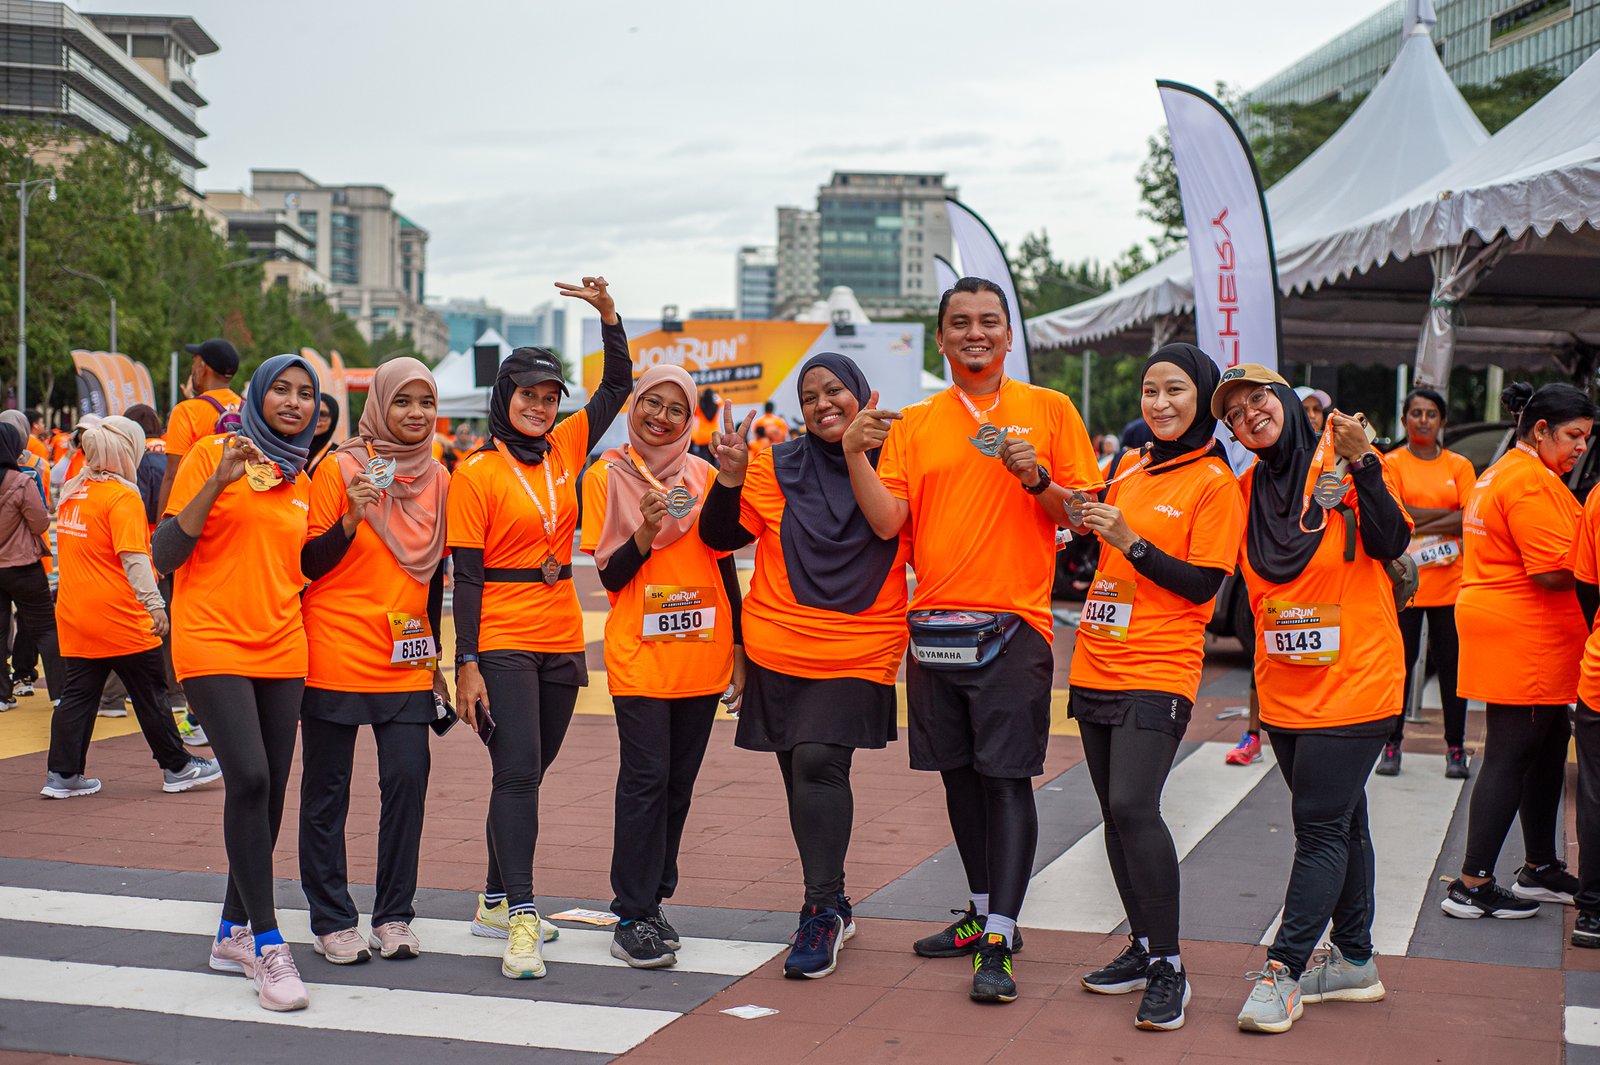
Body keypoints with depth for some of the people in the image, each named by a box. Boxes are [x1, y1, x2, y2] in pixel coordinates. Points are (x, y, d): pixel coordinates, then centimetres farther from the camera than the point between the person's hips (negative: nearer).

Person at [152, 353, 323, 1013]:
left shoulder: (301, 481, 14)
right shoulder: (211, 454, -2)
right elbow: (166, 555, -9)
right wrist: (217, 482, -18)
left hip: (280, 648, 6)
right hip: (213, 641, -6)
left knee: (271, 789, 4)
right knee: (249, 778, -18)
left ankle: (234, 932, 18)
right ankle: (267, 941, -10)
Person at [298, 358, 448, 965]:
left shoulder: (437, 478, 8)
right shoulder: (340, 469, -6)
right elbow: (307, 564, -7)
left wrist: (434, 655, 17)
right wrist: (351, 520, -22)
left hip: (405, 664, 4)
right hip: (336, 657, -4)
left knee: (407, 779, -4)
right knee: (327, 790, 3)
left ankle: (394, 916, 9)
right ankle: (332, 921, 13)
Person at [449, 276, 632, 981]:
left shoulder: (565, 451, 8)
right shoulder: (477, 474, -6)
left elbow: (618, 386, 13)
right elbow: (466, 576, -8)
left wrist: (608, 315, -2)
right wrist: (466, 666, -13)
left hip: (561, 641, 6)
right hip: (502, 643, -6)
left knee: (526, 773, 13)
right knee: (517, 771, -14)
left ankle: (496, 902, 25)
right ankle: (521, 922, -15)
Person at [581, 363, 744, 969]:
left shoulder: (704, 476, 8)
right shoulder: (606, 477, 0)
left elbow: (725, 567, 12)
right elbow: (611, 577, -3)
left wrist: (740, 652, 10)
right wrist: (647, 529, -21)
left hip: (703, 652, 3)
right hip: (639, 652, -3)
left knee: (679, 782, 8)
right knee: (646, 778, -9)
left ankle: (651, 901, 18)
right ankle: (633, 919, -4)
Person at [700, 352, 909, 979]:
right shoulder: (778, 469, 4)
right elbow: (720, 537, 1)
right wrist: (730, 480, -13)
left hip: (857, 655, -3)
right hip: (778, 650, 3)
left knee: (819, 761, -19)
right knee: (800, 773, 8)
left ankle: (822, 910, -12)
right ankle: (831, 909, 22)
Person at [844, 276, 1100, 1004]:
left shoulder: (1049, 410, 3)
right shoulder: (914, 422, 9)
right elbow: (887, 520, 0)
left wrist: (1035, 480, -15)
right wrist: (854, 454, -12)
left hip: (1012, 623, -3)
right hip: (935, 625, 4)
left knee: (1007, 778, -6)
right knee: (960, 775, 12)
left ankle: (999, 943, -4)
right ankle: (983, 911, 26)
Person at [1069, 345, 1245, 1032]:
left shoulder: (1213, 480, -6)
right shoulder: (1127, 471, 13)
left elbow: (1202, 585, -11)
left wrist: (1130, 541, -18)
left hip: (1158, 672, -7)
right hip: (1097, 664, 7)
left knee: (1133, 805, -19)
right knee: (1115, 812, 10)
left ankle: (1168, 969, -10)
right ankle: (1142, 947, 22)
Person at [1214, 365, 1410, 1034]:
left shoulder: (1343, 464, -8)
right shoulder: (1246, 490, 7)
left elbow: (1391, 543, -18)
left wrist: (1362, 464, -30)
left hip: (1354, 682, -6)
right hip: (1285, 690, 6)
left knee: (1322, 827, -6)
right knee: (1338, 822, 14)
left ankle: (1284, 969, -4)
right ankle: (1354, 960, 23)